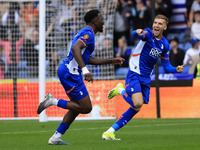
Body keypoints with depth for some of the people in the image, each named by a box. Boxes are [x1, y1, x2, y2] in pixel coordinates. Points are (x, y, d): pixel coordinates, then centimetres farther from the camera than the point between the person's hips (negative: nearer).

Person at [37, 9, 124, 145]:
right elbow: (75, 48, -28)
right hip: (70, 73, -11)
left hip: (66, 70, 11)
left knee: (77, 107, 14)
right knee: (86, 108, -7)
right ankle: (53, 101, -7)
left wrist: (112, 61, 31)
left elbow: (88, 59, 29)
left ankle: (56, 138, 13)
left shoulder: (85, 33, 22)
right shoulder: (88, 34, -11)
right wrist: (85, 70, -35)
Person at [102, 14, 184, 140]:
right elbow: (135, 34, -32)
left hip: (146, 79, 6)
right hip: (134, 74, -6)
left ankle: (110, 132, 11)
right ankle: (121, 90, 7)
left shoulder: (165, 44, 9)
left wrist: (176, 69, -6)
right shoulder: (148, 34, -9)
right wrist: (138, 33, -56)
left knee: (136, 108, 3)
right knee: (137, 104, -24)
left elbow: (166, 66, 14)